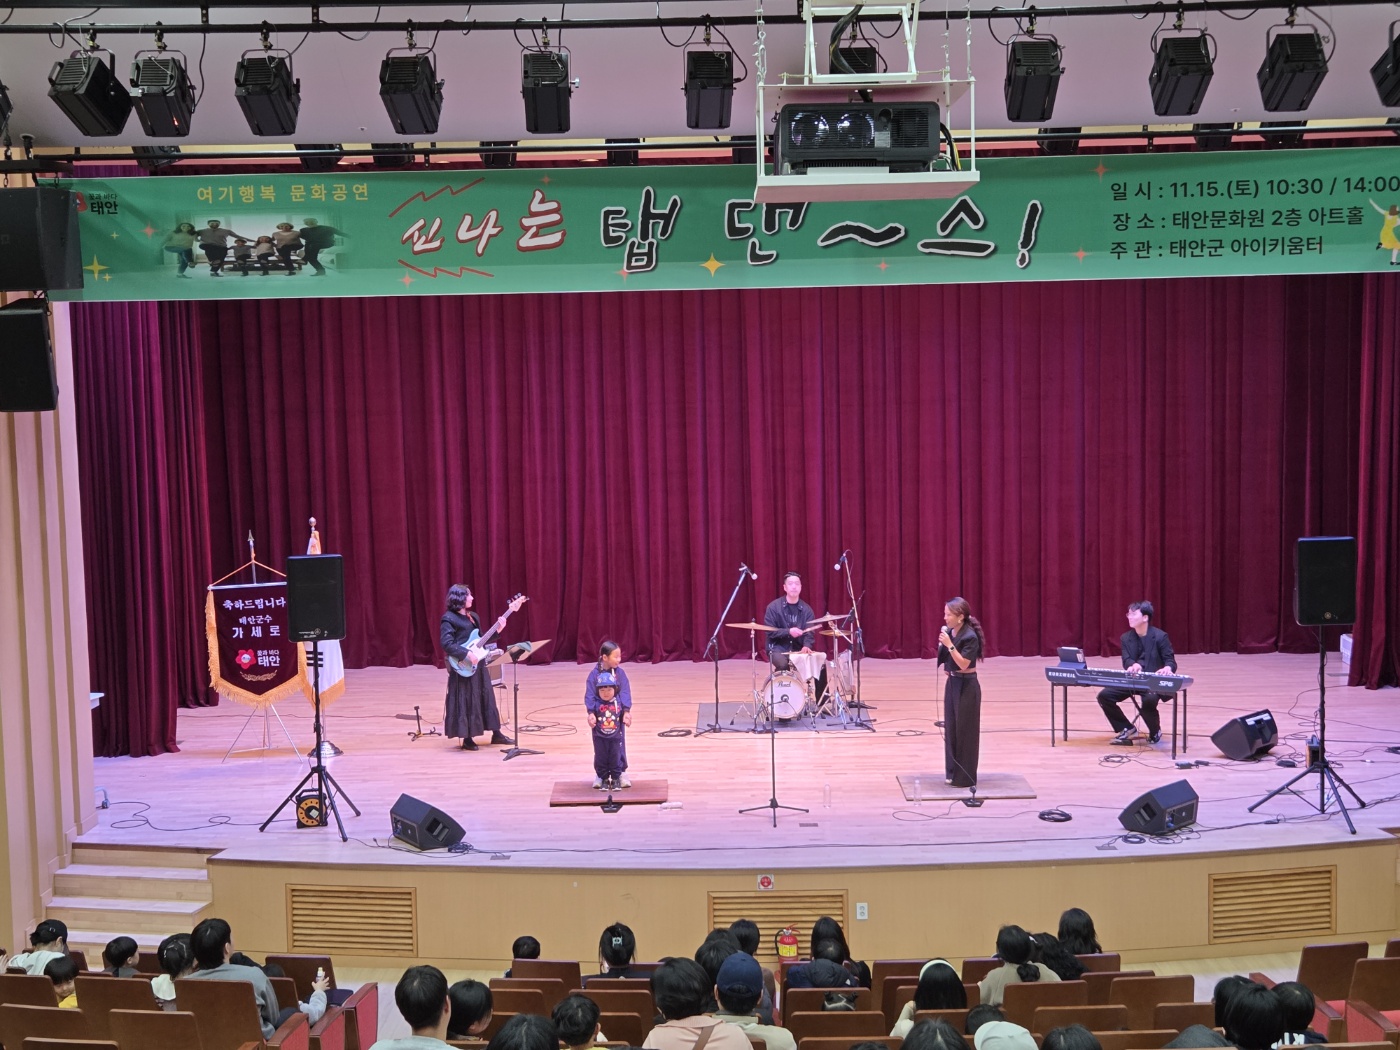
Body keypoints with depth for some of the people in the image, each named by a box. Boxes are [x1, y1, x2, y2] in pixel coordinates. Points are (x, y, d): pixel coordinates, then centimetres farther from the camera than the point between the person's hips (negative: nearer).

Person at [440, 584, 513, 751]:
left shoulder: (473, 616, 15)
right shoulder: (449, 618, -11)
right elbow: (446, 643, -20)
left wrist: (497, 629, 6)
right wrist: (466, 654, -25)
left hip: (477, 664, 8)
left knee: (486, 698, 13)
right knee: (465, 701, -2)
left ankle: (496, 734, 21)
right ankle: (467, 738, 7)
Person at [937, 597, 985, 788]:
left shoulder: (970, 637, -18)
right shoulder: (949, 633, 5)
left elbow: (963, 664, -23)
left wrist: (949, 645, -26)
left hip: (967, 686, -8)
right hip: (952, 683, 8)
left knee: (965, 730, -1)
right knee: (951, 728, 12)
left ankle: (966, 777, 7)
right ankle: (953, 772, 22)